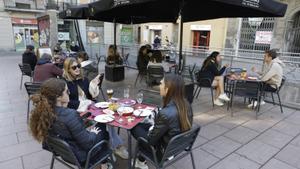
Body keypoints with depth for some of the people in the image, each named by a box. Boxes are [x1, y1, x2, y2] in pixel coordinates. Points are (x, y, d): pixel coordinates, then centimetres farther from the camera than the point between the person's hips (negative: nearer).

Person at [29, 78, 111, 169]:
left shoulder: (42, 112, -14)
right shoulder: (70, 115, -36)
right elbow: (88, 143, -25)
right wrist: (93, 133, -7)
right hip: (79, 156, -7)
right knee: (104, 133, 16)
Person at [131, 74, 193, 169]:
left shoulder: (166, 113, -35)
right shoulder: (186, 105, -12)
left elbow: (150, 139, -22)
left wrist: (152, 127, -2)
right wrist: (154, 125, 6)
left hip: (165, 151, -7)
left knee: (134, 128, 11)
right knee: (142, 125, 20)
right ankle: (141, 161, 35)